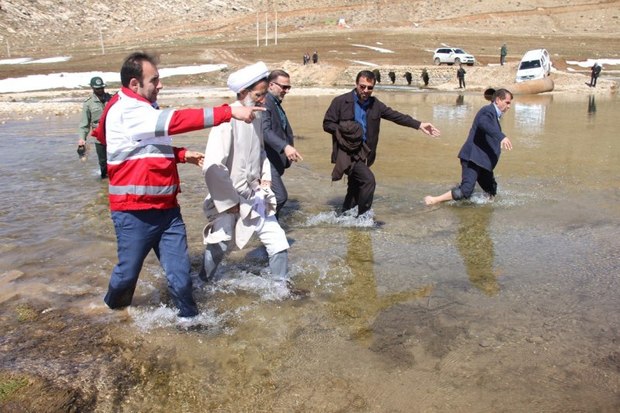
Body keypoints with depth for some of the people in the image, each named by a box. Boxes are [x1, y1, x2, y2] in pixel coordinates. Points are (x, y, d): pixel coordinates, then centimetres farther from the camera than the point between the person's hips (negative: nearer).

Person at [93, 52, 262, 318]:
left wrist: (182, 155, 3)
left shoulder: (143, 109, 12)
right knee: (128, 271, 13)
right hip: (135, 213, -7)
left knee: (180, 274, 4)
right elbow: (175, 121, -28)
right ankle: (114, 310, 41)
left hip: (166, 208, 7)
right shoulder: (125, 111, -18)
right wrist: (230, 112, -31)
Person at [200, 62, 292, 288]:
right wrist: (229, 202, -20)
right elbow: (212, 167, -27)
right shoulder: (228, 119, -21)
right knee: (217, 248, 10)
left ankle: (282, 286, 24)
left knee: (279, 244, 5)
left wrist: (266, 177, 7)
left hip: (255, 197, 6)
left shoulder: (255, 119, 4)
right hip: (228, 200, -6)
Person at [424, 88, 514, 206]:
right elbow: (484, 124, -35)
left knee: (491, 193, 12)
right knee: (466, 190, -20)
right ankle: (434, 201, -14)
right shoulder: (488, 110, -11)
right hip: (473, 157, -11)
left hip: (481, 160, 11)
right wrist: (502, 136, -47)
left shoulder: (494, 114, 20)